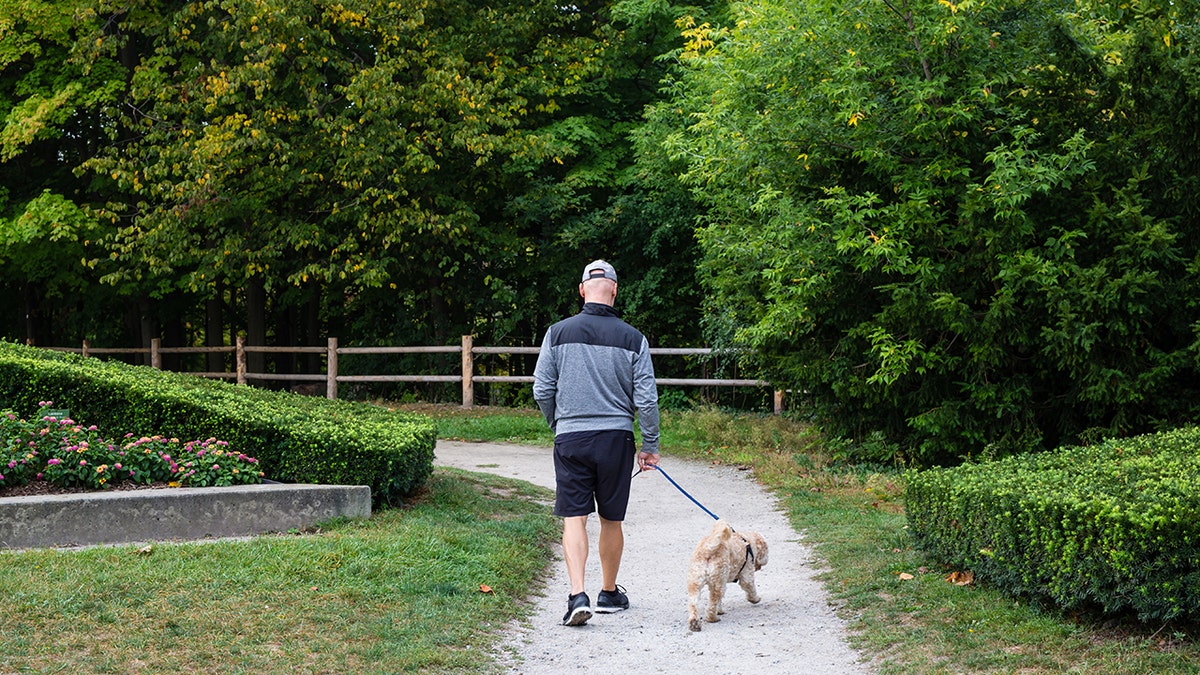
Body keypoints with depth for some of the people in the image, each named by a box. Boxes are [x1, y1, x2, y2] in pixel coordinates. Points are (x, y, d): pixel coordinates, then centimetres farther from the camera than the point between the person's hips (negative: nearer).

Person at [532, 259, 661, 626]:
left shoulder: (558, 333, 0)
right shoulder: (633, 338, -1)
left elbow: (541, 390, 2)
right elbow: (646, 399, -1)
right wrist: (651, 446, 9)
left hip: (571, 437, 0)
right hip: (616, 437, 1)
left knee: (574, 518, 0)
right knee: (611, 520, 13)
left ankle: (578, 594, -15)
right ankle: (609, 593, 27)